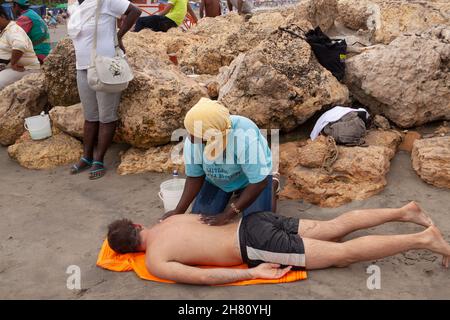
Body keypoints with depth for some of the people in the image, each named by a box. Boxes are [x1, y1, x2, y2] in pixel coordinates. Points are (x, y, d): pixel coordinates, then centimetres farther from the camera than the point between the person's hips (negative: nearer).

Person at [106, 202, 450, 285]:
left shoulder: (156, 262, -6)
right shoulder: (172, 220, 16)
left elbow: (203, 276, -18)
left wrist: (254, 273, -14)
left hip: (258, 245, -8)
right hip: (257, 222, 8)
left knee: (344, 254, -3)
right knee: (336, 228, 14)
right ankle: (404, 211, 15)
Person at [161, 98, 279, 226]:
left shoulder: (245, 138, -43)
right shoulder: (192, 142, -29)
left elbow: (259, 182, -34)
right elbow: (194, 177, -13)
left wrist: (227, 215, -33)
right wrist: (179, 211, -21)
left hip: (253, 177, -4)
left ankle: (273, 184, 16)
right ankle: (235, 194, 24)